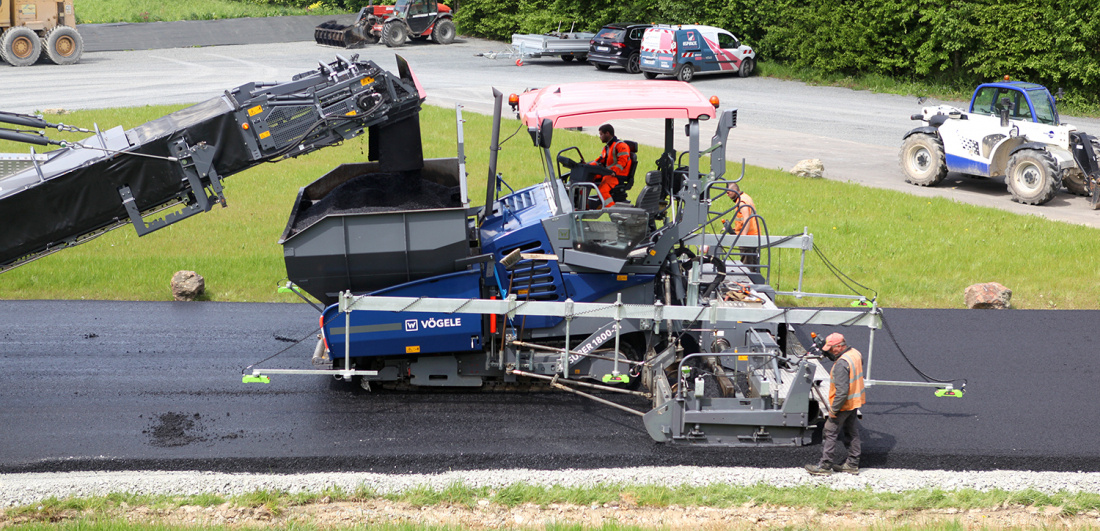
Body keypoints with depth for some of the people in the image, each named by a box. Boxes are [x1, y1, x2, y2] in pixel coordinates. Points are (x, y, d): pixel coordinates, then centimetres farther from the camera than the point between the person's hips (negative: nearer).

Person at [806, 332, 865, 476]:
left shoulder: (841, 364, -28)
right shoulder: (856, 354, 0)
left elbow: (842, 391, -29)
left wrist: (834, 409, -21)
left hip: (844, 404, -9)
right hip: (856, 401, 9)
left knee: (831, 433, 2)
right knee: (852, 432, 16)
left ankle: (825, 465, 8)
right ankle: (852, 464, 24)